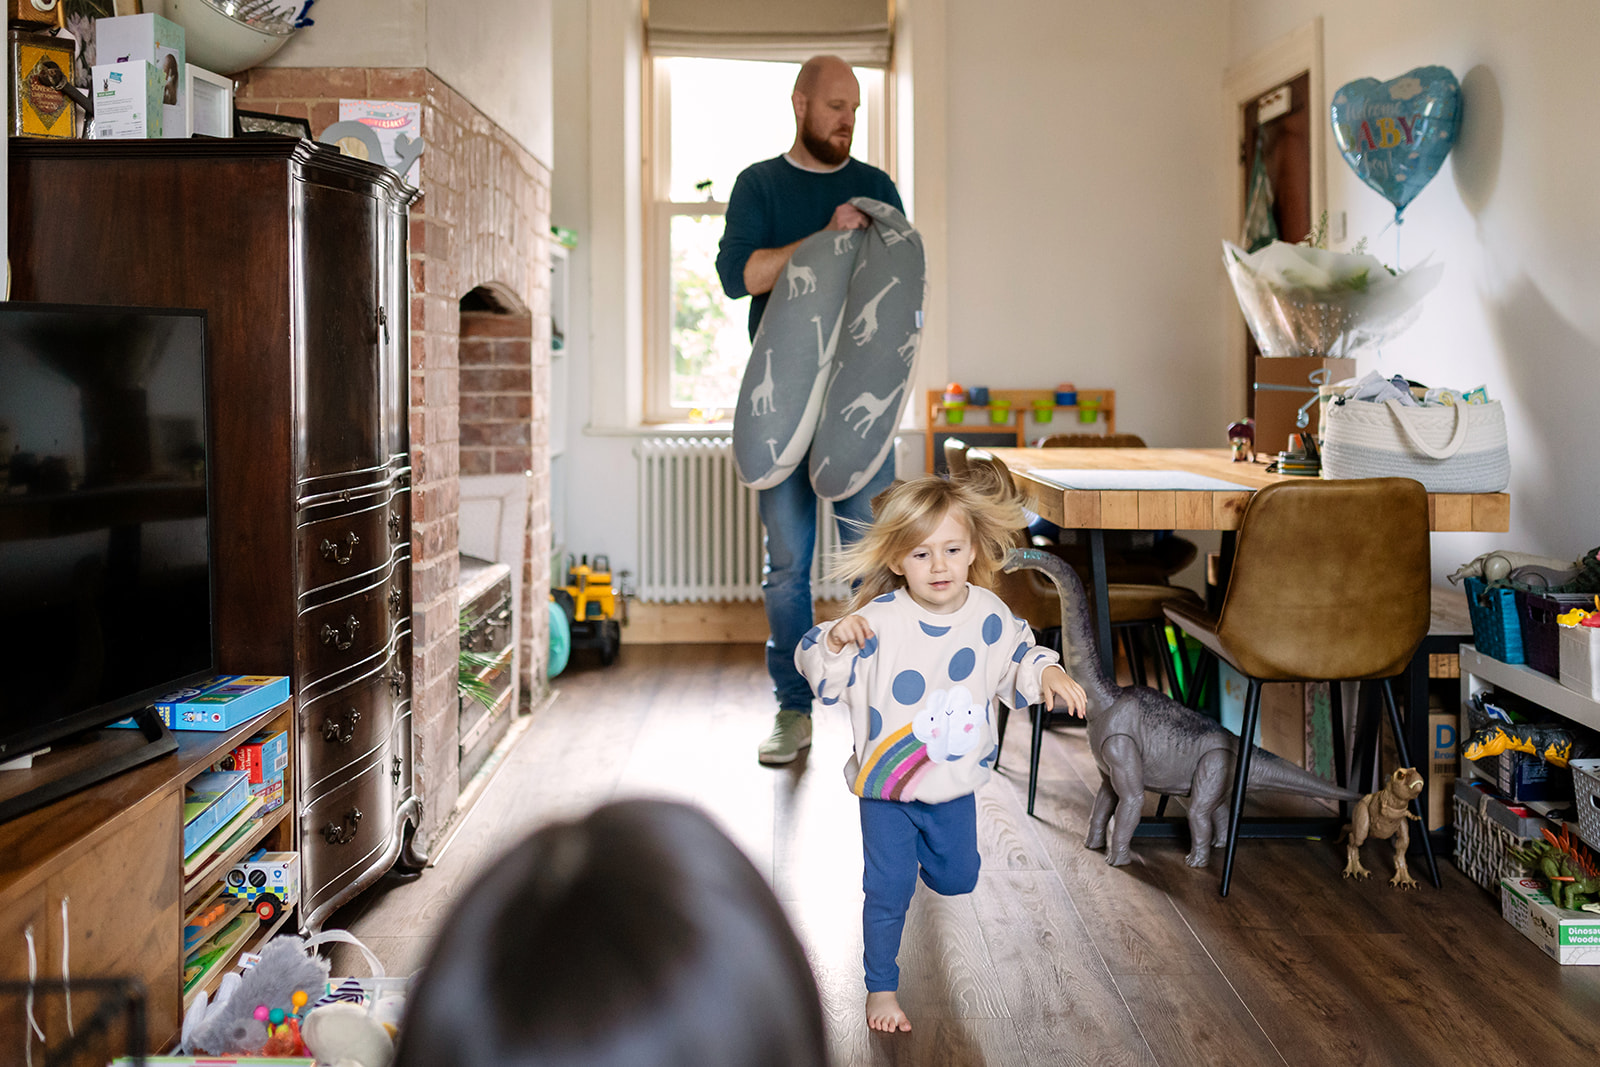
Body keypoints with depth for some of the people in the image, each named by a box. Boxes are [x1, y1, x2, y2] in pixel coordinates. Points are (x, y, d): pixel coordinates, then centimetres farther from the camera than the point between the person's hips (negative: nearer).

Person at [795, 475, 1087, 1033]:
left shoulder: (989, 615, -8)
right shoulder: (877, 620, -21)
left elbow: (1018, 658, 9)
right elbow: (822, 674, -18)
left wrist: (1048, 676, -10)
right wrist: (834, 640, -38)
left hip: (955, 782, 4)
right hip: (886, 784, -4)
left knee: (958, 879, 20)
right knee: (888, 893, 3)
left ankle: (922, 848, 54)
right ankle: (881, 987, 24)